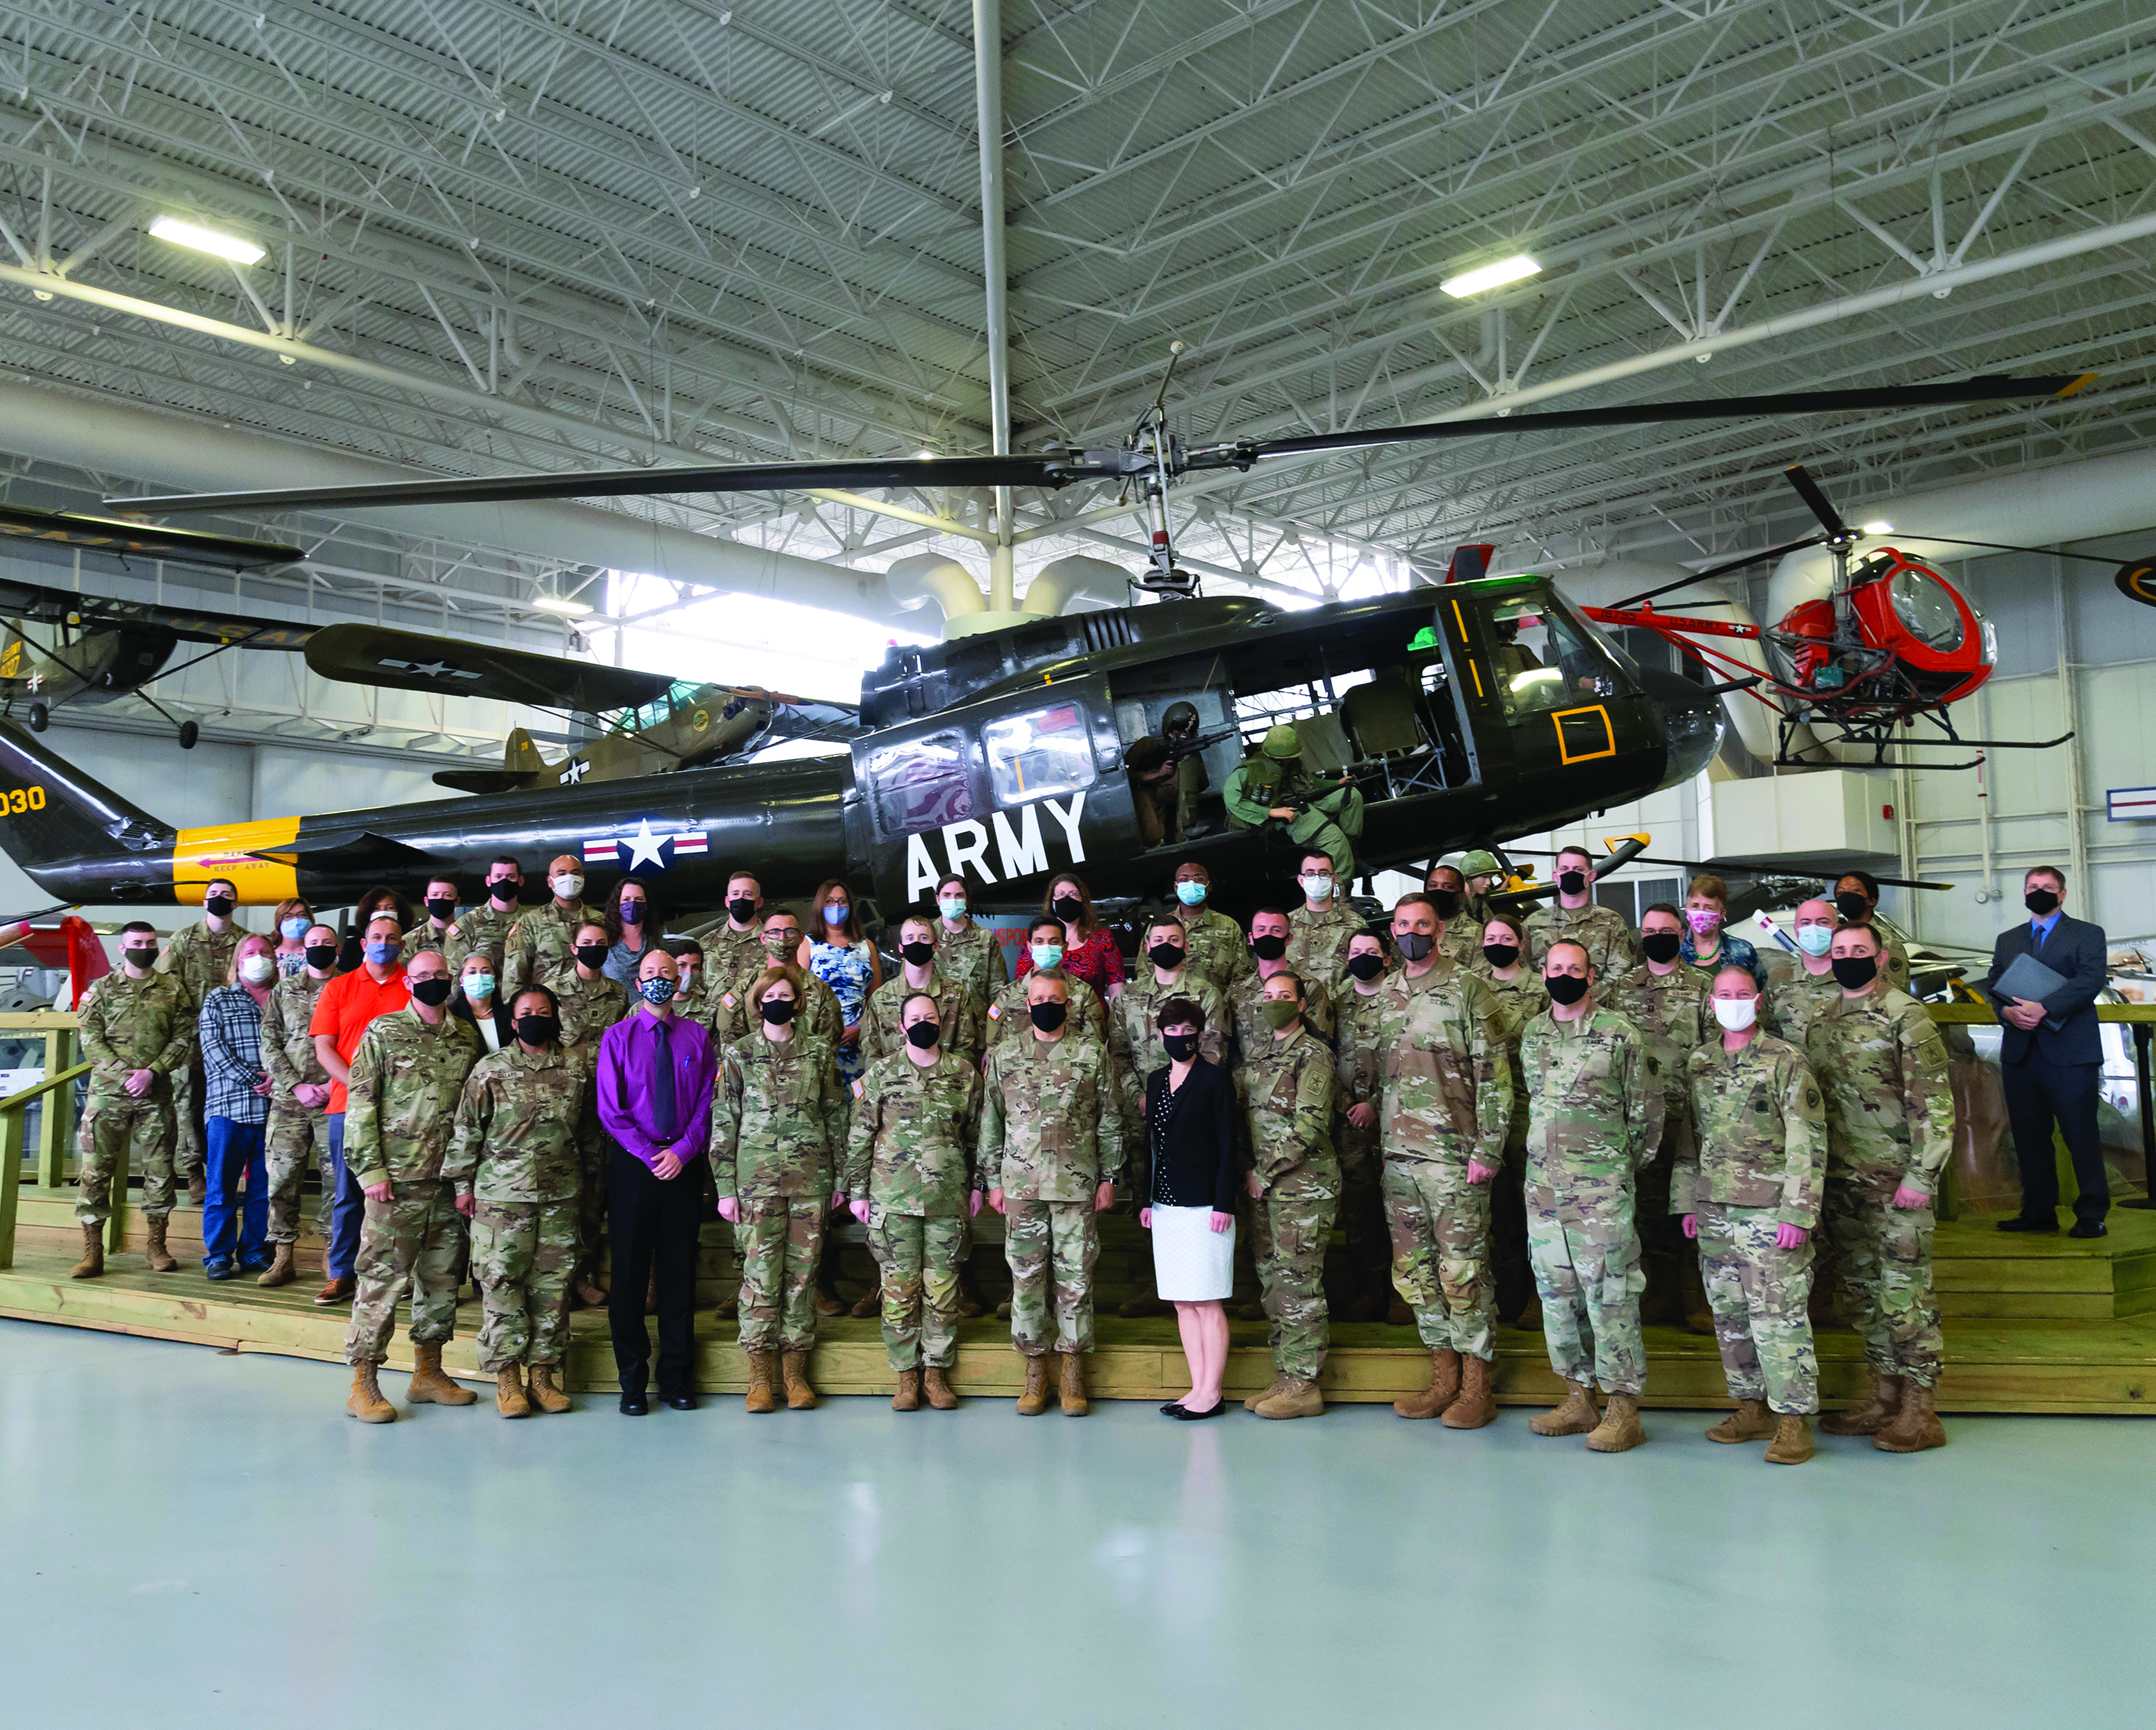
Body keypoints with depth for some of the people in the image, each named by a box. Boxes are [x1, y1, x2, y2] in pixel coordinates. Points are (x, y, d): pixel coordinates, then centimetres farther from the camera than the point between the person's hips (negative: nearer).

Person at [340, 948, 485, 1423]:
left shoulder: (468, 1038, 12)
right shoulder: (383, 1032, 0)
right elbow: (360, 1103, -4)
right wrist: (370, 1169, -11)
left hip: (451, 1180, 5)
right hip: (398, 1179, -5)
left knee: (441, 1276, 10)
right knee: (383, 1276, -4)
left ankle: (428, 1372, 22)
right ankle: (364, 1383, 3)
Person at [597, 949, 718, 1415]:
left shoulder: (697, 1037, 7)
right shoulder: (618, 1037, 3)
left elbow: (707, 1101, 4)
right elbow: (611, 1109, -2)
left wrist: (683, 1151, -10)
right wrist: (651, 1156, -10)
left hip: (683, 1164, 1)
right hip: (633, 1163, -1)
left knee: (680, 1270, 6)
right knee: (629, 1271, 2)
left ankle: (676, 1379, 16)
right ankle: (632, 1382, 11)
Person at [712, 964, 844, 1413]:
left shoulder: (820, 1053, 9)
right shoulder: (738, 1055, 5)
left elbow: (837, 1118, 12)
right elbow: (723, 1124, 4)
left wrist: (841, 1179, 8)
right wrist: (725, 1187, -1)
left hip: (811, 1178, 1)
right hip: (758, 1178, -1)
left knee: (803, 1272, 4)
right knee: (761, 1273, -3)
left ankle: (796, 1372, 12)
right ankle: (759, 1377, 5)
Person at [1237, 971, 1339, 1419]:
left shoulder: (1313, 1053, -7)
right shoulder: (1256, 1055, 17)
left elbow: (1310, 1125, -15)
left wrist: (1266, 1173, -13)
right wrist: (1249, 1170, 7)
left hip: (1303, 1185, -8)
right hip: (1263, 1186, 8)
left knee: (1298, 1281, -5)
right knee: (1273, 1280, 11)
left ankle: (1304, 1385, 1)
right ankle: (1285, 1375, 19)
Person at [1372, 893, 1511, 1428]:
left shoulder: (1467, 989, -3)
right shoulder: (1383, 995, 13)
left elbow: (1494, 1073, -7)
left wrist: (1488, 1148, -12)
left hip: (1454, 1154, -6)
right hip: (1398, 1153, 6)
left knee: (1463, 1269, -2)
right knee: (1413, 1271, 9)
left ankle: (1477, 1387, 7)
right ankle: (1444, 1378, 20)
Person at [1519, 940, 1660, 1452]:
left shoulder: (1620, 1034, -5)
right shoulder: (1532, 1035, 11)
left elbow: (1647, 1110, 1)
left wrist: (1620, 1164, 7)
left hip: (1602, 1189, -6)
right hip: (1542, 1186, 6)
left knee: (1610, 1295, -5)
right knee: (1557, 1294, 10)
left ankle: (1624, 1410, 2)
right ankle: (1578, 1399, 21)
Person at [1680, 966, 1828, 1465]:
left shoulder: (1785, 1060, -4)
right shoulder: (1697, 1063, 13)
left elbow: (1808, 1143, -8)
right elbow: (1687, 1137, 18)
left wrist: (1798, 1213, -14)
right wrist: (1686, 1202, 12)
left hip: (1769, 1210, -6)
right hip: (1714, 1211, 6)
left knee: (1778, 1314, -6)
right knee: (1729, 1313, 11)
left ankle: (1793, 1420, 1)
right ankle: (1752, 1409, 22)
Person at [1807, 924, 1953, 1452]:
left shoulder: (1904, 1016, -8)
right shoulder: (1821, 1023, 13)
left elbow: (1934, 1102, -12)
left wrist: (1921, 1176, -17)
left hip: (1896, 1182, -7)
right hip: (1842, 1180, 7)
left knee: (1905, 1292, -4)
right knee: (1862, 1291, 12)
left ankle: (1919, 1413, 4)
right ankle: (1885, 1398, 23)